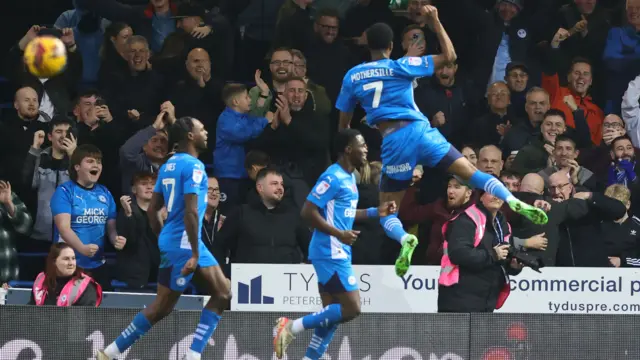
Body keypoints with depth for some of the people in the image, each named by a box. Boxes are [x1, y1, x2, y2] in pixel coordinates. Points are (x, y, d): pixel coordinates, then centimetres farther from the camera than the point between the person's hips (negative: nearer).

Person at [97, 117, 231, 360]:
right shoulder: (193, 166, -14)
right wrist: (195, 254, -22)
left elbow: (152, 210, 16)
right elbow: (191, 211, -22)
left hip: (171, 241, 9)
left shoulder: (169, 165, 13)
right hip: (183, 243, -9)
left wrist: (165, 242, 23)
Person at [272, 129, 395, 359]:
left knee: (333, 314, 8)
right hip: (331, 253, -10)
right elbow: (308, 212, -20)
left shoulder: (349, 177, 15)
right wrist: (339, 234, -22)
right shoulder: (333, 177, -15)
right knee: (351, 309, -12)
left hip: (337, 253, 10)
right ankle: (292, 327, -8)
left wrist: (376, 212, 19)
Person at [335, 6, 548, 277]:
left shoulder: (352, 76, 10)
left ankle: (405, 239, -27)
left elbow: (344, 124, 15)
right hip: (418, 131, 0)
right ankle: (514, 202, -25)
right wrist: (435, 22, 11)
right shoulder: (400, 66, 4)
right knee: (472, 173, 0)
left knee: (387, 213, 8)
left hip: (392, 143, 0)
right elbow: (449, 56, 5)